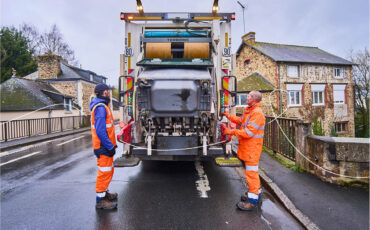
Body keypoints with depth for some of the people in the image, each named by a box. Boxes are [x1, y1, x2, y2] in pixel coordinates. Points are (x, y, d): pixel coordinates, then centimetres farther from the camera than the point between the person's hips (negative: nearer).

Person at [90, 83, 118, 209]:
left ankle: (104, 193, 35)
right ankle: (100, 200, 8)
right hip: (104, 147, -10)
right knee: (104, 172, -2)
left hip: (106, 146, 10)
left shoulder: (102, 106, 14)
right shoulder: (101, 108, -18)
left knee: (108, 170, 20)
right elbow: (100, 130, -25)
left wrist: (111, 145, 19)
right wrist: (110, 146, -22)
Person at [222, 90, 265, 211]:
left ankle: (253, 200, 4)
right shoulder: (248, 110, 13)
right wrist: (229, 116, 18)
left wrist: (232, 132, -22)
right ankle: (256, 191, 37)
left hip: (252, 148, -10)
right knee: (251, 170, 21)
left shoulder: (257, 113, -20)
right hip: (246, 146, 10)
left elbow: (249, 132, -25)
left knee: (251, 172, -5)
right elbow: (241, 121, 24)